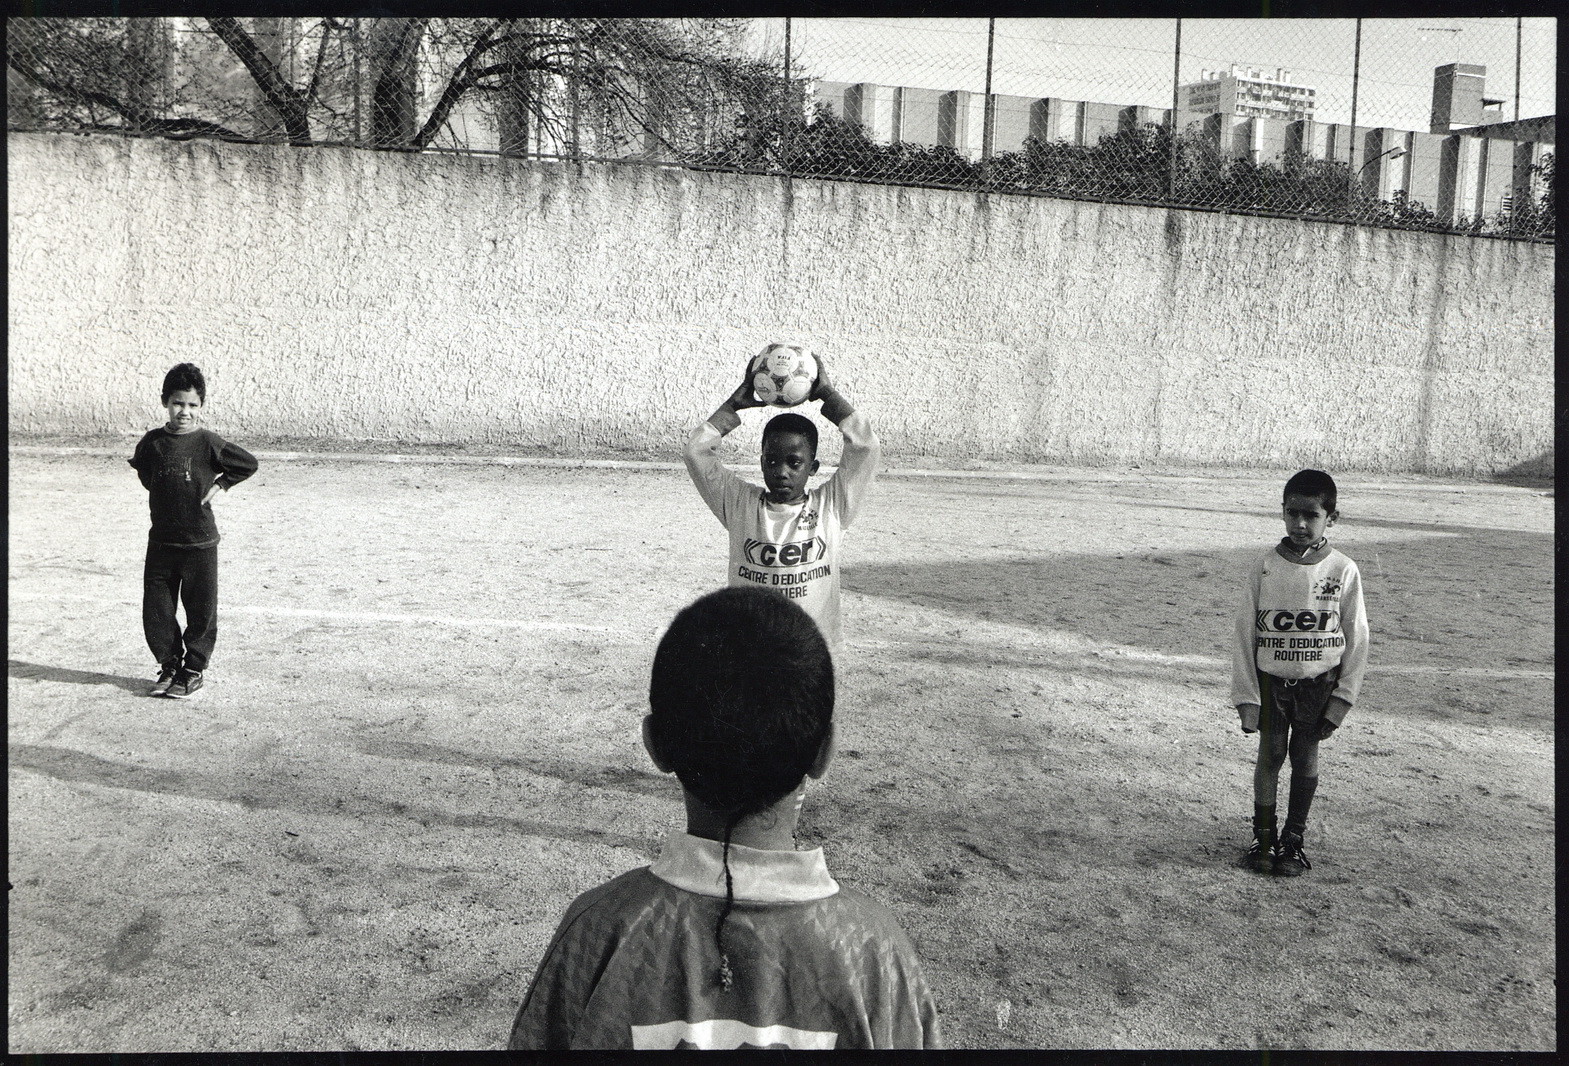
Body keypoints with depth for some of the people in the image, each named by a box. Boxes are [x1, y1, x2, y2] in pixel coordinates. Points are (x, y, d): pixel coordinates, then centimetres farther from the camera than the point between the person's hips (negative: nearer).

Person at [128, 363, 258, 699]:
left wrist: (220, 484, 0)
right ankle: (169, 665, 25)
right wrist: (157, 490, 11)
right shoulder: (153, 442, 1)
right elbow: (142, 468, 23)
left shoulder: (207, 443, -9)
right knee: (156, 610, 7)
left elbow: (248, 464, 1)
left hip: (200, 543, -3)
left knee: (201, 611, 5)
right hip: (160, 541, 3)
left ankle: (194, 670, 20)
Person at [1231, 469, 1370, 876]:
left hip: (1318, 683, 0)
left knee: (1305, 758, 6)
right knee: (1270, 754, 4)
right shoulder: (1265, 567, -6)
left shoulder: (1343, 571, -6)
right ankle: (1263, 837, 19)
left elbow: (1356, 639, 0)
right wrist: (1246, 697, -4)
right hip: (1270, 680, 0)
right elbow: (1245, 634, -2)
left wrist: (1341, 699, -2)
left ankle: (1294, 839, 21)